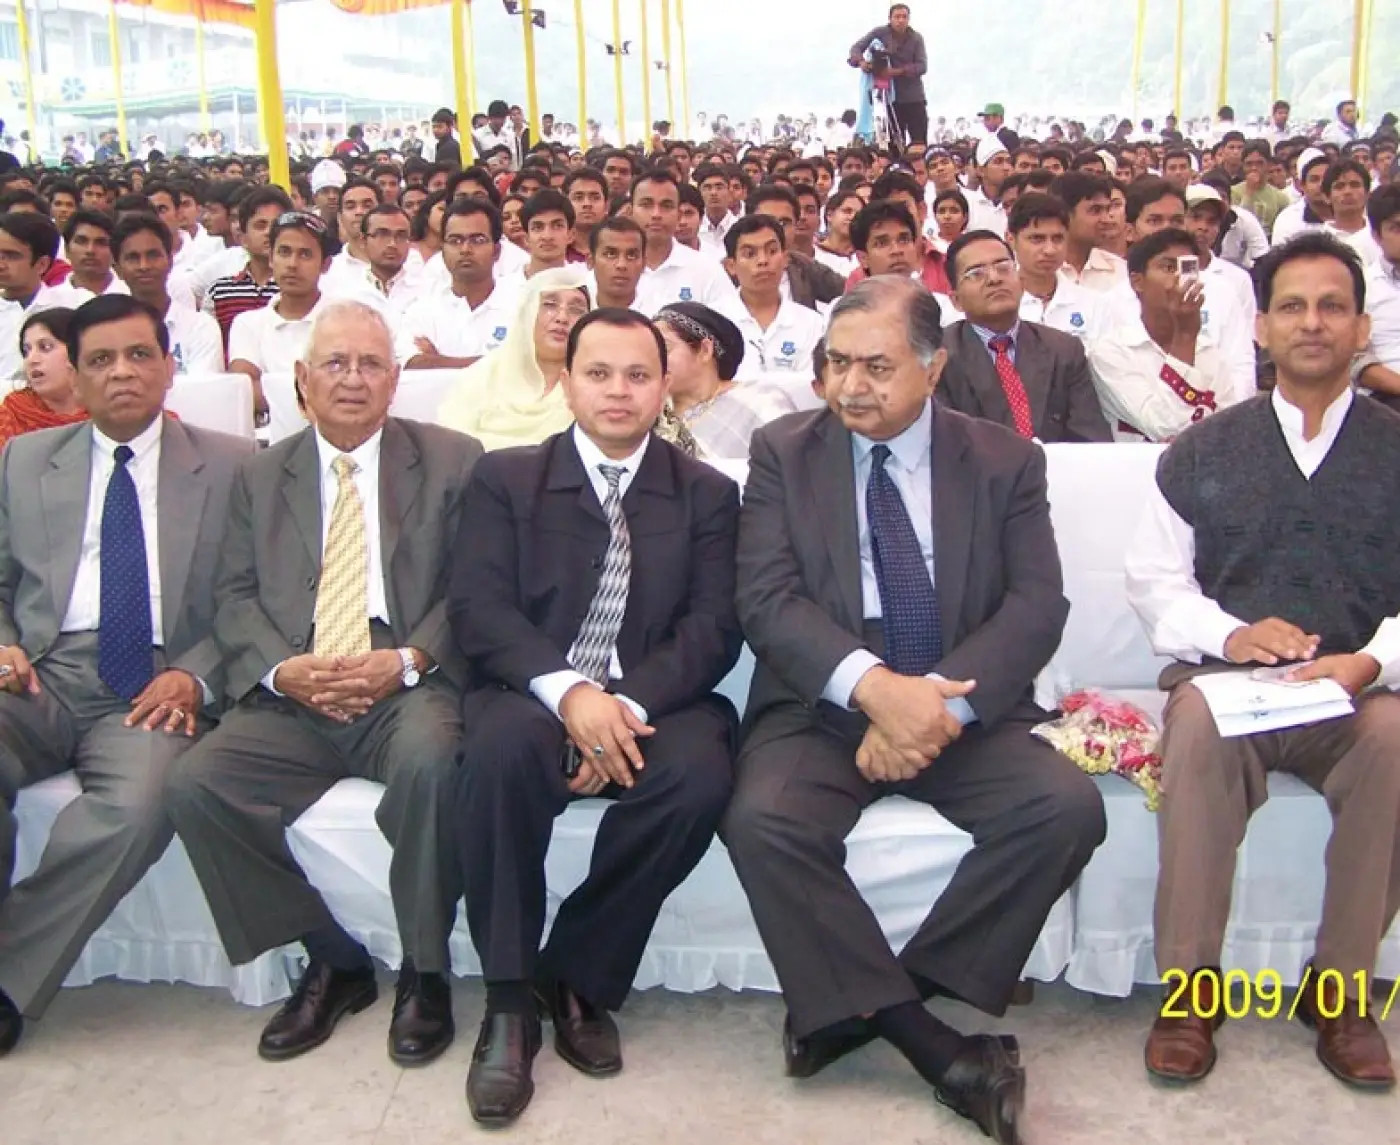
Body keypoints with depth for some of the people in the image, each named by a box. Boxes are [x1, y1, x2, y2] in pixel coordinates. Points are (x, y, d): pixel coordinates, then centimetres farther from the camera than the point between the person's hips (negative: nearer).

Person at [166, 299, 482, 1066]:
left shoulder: (452, 462, 8)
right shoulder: (260, 477, 17)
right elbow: (235, 600, 9)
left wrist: (407, 660, -16)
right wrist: (282, 670, -11)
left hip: (407, 692, -3)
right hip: (291, 701, 4)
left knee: (431, 760, -35)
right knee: (196, 784, -22)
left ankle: (423, 972, -10)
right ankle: (332, 962, -2)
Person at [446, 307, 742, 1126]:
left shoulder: (707, 494, 12)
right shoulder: (507, 479, 10)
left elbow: (713, 628, 1)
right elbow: (478, 610, -2)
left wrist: (628, 704, -19)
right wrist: (568, 692, -21)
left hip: (652, 706, 1)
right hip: (533, 695, 0)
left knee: (701, 773, -32)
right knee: (500, 746, -35)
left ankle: (579, 977, -10)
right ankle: (510, 1000, -17)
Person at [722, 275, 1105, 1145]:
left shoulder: (1007, 462, 5)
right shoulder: (783, 453, 3)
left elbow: (1037, 607, -5)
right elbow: (767, 600, -8)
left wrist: (944, 703, -22)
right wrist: (874, 686, -25)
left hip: (966, 712, 1)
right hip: (821, 709, -1)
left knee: (1068, 806, -26)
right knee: (764, 821, -30)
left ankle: (860, 1002, -14)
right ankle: (930, 1043, -17)